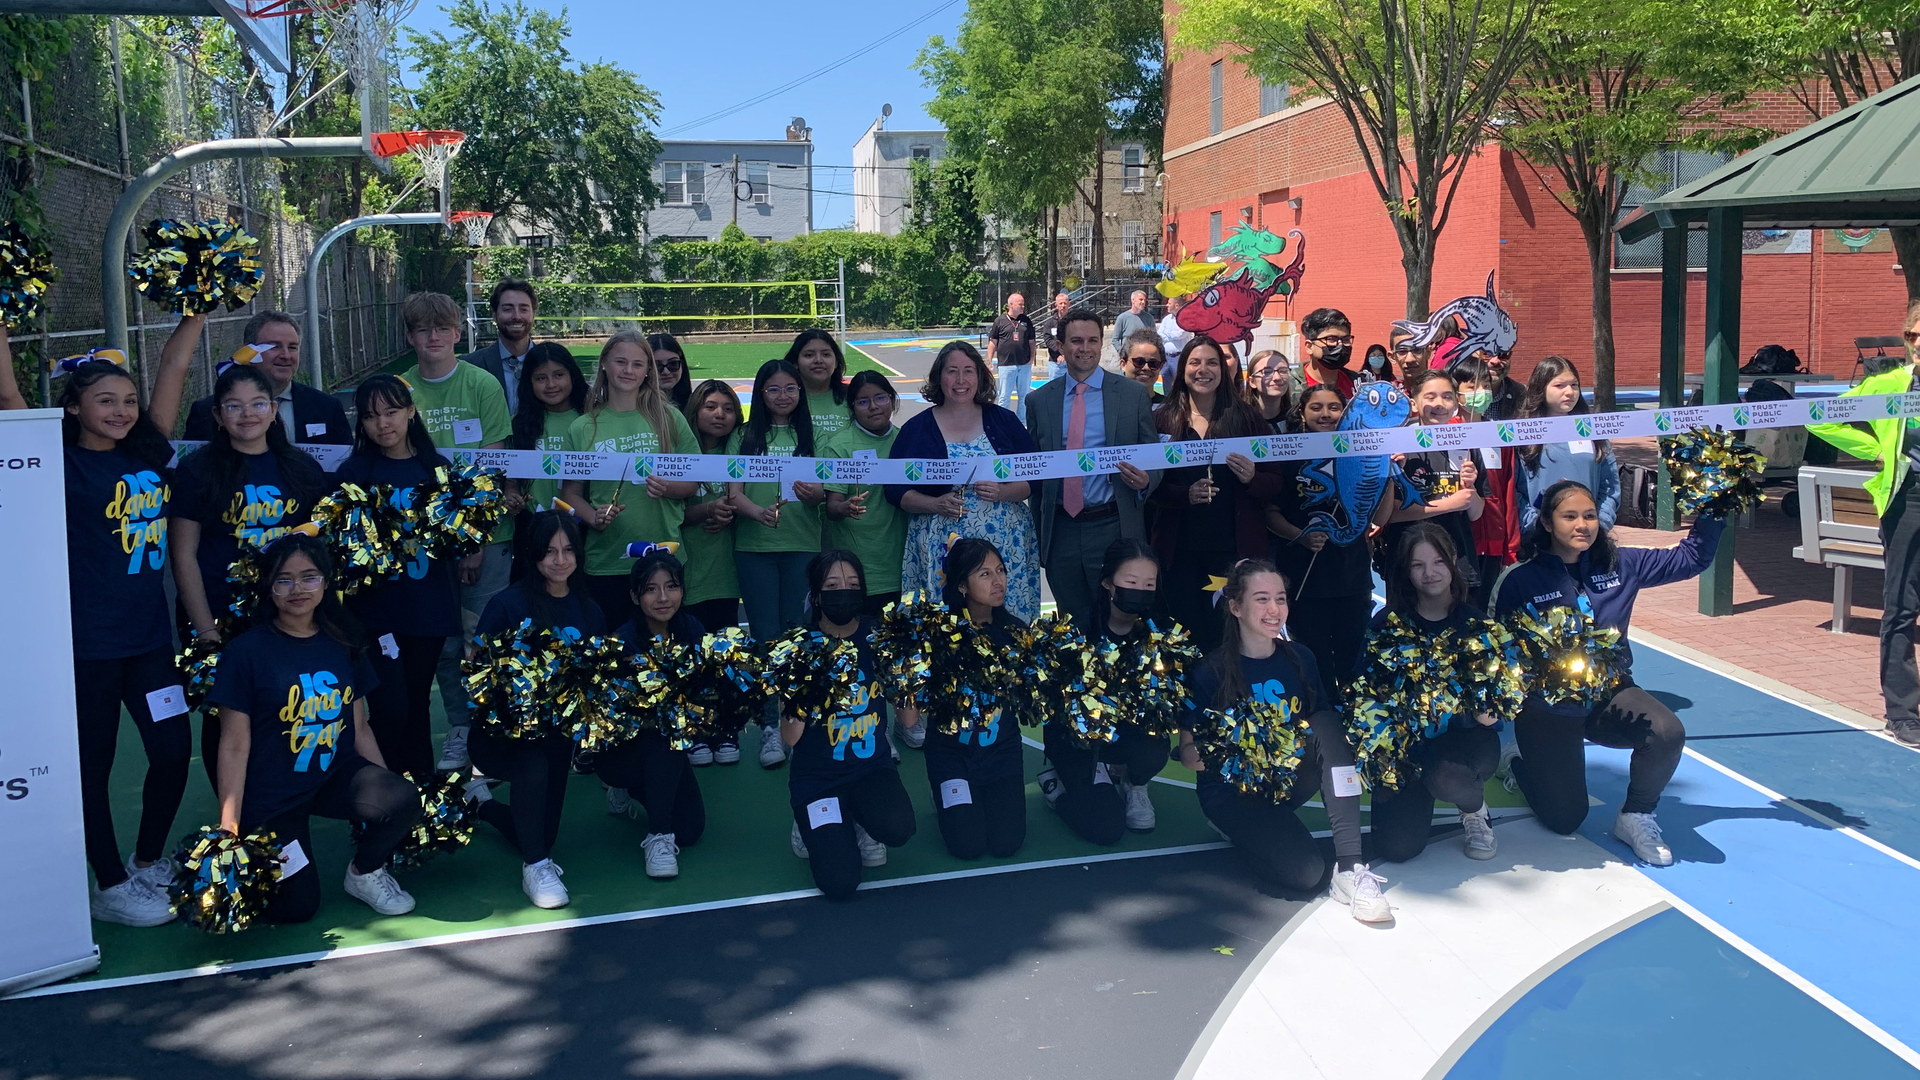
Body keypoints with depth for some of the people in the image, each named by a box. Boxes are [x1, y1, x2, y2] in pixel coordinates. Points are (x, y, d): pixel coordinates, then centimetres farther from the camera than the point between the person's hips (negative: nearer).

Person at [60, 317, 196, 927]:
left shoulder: (149, 451, 5)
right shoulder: (63, 464, -7)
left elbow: (175, 362, 7)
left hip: (149, 632, 5)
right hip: (86, 640, -5)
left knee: (174, 748, 9)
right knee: (94, 762, 7)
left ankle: (148, 863, 31)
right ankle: (110, 887, 21)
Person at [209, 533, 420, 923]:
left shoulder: (343, 645, 3)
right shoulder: (246, 651, -10)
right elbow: (235, 745, -10)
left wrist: (387, 786, 8)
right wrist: (228, 829, -13)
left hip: (336, 775, 3)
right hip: (271, 793, -3)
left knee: (403, 800, -28)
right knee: (296, 907, -13)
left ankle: (365, 873, 4)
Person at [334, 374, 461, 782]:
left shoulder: (437, 467, 6)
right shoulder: (354, 471, -1)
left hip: (428, 605, 2)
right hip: (375, 606, -2)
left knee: (418, 703, 12)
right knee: (390, 708, -9)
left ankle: (422, 784, 25)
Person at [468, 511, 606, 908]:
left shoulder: (589, 612, 4)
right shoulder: (508, 604, -11)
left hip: (560, 727, 5)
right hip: (502, 730, -5)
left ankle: (480, 799, 36)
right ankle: (536, 866, -20)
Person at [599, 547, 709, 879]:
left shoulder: (691, 630, -7)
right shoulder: (624, 640, -20)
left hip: (666, 752, 4)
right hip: (617, 749, -4)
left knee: (690, 830, -14)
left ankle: (632, 793, 18)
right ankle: (658, 836, -22)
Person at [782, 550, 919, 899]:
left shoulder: (878, 639, -3)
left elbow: (910, 719, -5)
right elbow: (790, 738, -12)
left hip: (873, 767, 2)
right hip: (818, 776, -1)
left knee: (898, 829, -32)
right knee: (840, 883, -19)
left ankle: (860, 822, 5)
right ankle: (814, 825, 14)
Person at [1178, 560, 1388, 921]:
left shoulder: (1300, 660, 1)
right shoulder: (1210, 671, -11)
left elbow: (1327, 730, 5)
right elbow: (1188, 752, -10)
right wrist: (1198, 753, -34)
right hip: (1231, 789, -5)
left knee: (1327, 723, -25)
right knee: (1306, 874, -28)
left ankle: (1349, 869, -27)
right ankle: (1242, 829, 4)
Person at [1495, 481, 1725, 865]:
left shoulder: (1620, 565, -1)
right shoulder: (1521, 581, -11)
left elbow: (1692, 558, 3)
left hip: (1609, 693, 3)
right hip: (1548, 707, -3)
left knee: (1668, 733, -30)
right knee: (1565, 819, 1)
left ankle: (1635, 817, -1)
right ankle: (1521, 767, 36)